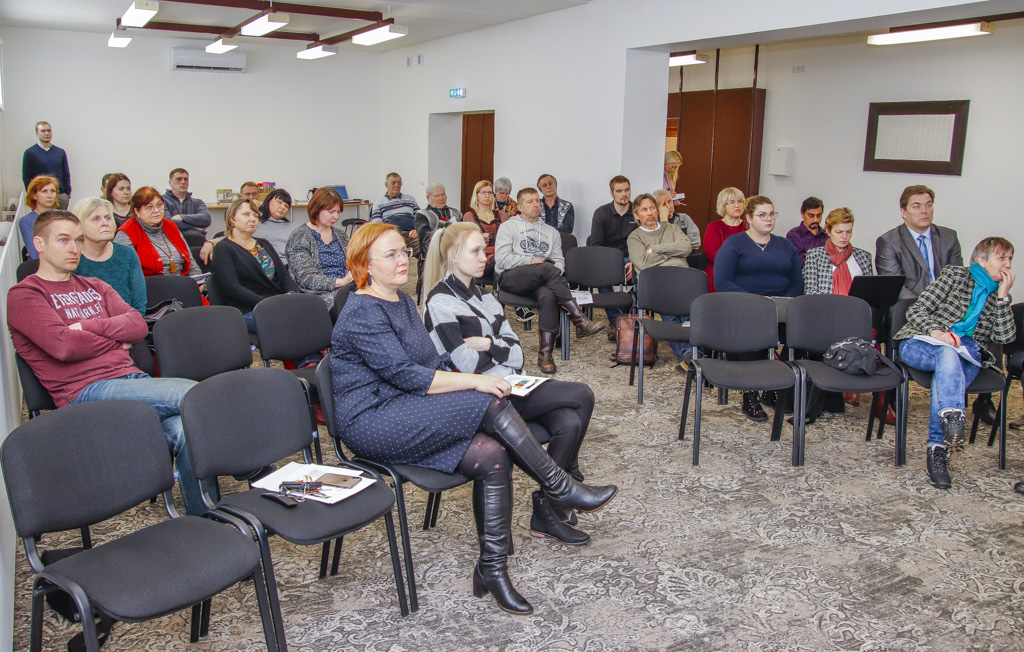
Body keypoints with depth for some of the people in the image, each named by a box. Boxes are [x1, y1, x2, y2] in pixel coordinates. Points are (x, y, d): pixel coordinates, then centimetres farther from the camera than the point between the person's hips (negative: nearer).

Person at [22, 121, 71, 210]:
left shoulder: (61, 152, 13)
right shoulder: (30, 153, 3)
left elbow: (66, 175, 15)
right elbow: (26, 177, 1)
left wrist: (67, 193, 6)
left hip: (61, 196, 3)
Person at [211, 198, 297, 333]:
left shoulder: (264, 244, 26)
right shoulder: (223, 249, 5)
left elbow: (284, 275, 18)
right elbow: (233, 288, -7)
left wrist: (292, 294, -6)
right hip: (248, 311, -6)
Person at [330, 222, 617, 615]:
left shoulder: (403, 301, 17)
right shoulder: (362, 314, -12)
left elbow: (428, 364, 19)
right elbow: (405, 375, -20)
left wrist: (465, 382, 0)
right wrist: (475, 382, -22)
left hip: (407, 414, 8)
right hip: (373, 423, -8)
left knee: (492, 455, -17)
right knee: (491, 404, -25)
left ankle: (491, 569, -8)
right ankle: (560, 489, -12)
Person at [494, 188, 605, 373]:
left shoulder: (551, 231, 28)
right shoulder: (508, 227, 15)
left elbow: (559, 261, 19)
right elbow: (502, 259, 1)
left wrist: (556, 269, -6)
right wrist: (531, 261, -7)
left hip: (540, 282, 3)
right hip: (510, 277, -3)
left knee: (547, 295, -36)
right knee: (547, 268, -35)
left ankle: (545, 353, -39)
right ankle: (580, 320, -37)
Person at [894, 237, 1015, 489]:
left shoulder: (996, 295, 20)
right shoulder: (955, 274, 7)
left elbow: (1004, 337, 5)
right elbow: (916, 310, -2)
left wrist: (1003, 297, 0)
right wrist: (935, 331, -22)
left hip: (965, 356, 3)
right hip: (921, 345, -2)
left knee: (944, 379, -34)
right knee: (948, 354, -39)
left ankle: (938, 450, -37)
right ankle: (952, 418, -59)